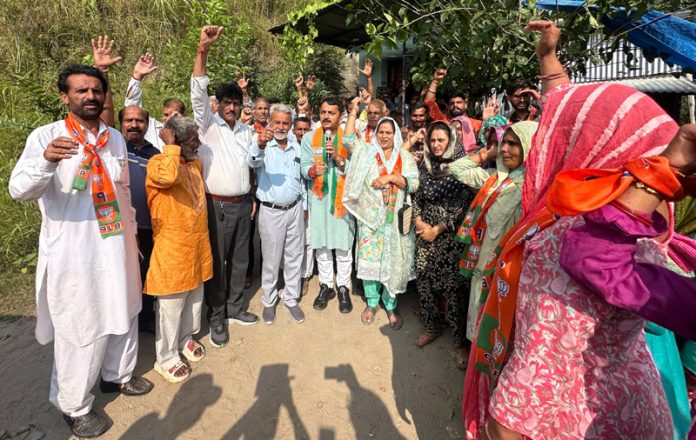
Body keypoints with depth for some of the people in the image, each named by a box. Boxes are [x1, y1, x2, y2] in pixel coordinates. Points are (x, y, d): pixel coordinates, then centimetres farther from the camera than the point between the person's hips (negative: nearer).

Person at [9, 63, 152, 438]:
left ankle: (117, 375, 42)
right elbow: (19, 190, -23)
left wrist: (132, 234, 17)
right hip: (73, 253, -5)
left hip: (116, 247, 6)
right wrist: (47, 159, -42)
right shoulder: (45, 136, -11)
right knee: (79, 330, 5)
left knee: (122, 314, 19)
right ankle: (74, 407, 25)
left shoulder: (115, 138, 6)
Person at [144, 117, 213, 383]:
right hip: (172, 246, -8)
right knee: (171, 305, 5)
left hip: (198, 243, 8)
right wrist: (171, 146, -27)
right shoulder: (158, 163, -15)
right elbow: (167, 176, -41)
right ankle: (166, 358, 22)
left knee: (194, 297, 21)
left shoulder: (195, 162, 9)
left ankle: (186, 338, 42)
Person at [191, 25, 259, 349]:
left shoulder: (246, 131, 11)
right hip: (218, 205, -5)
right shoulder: (208, 125, -3)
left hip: (243, 204, 5)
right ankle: (217, 318, 16)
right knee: (217, 262, 3)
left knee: (240, 259, 14)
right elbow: (198, 92, -18)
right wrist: (202, 51, -31)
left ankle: (235, 308, 30)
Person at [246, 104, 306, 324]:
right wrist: (260, 145, -52)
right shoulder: (264, 146, -8)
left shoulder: (296, 147, 7)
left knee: (294, 257, 11)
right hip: (271, 211, -4)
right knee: (271, 259, 8)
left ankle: (291, 299, 26)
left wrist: (303, 206, 15)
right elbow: (252, 161, -31)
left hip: (294, 209, 4)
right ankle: (269, 301, 25)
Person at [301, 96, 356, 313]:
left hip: (342, 197, -2)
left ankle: (343, 287, 18)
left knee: (343, 244, 3)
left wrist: (338, 158, -20)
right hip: (318, 197, 2)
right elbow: (304, 167, -1)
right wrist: (313, 171, -22)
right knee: (321, 243, 10)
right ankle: (326, 285, 25)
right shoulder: (309, 138, 5)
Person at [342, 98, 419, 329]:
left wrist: (390, 177, -16)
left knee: (393, 261, 4)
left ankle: (390, 306, 19)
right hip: (370, 216, 0)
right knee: (370, 258, 6)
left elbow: (413, 182, -4)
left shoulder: (405, 158, 6)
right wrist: (354, 111, -5)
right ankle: (371, 303, 22)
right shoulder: (367, 151, 7)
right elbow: (348, 139, -5)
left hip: (395, 219, 0)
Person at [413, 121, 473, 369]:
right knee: (424, 280, 9)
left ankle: (460, 342, 12)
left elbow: (463, 206, -11)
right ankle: (432, 327, 31)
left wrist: (437, 229, -11)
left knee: (453, 287, -3)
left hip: (450, 235, -5)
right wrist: (418, 220, -1)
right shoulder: (426, 165, 10)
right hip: (425, 232, 5)